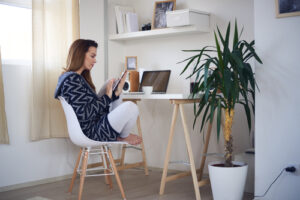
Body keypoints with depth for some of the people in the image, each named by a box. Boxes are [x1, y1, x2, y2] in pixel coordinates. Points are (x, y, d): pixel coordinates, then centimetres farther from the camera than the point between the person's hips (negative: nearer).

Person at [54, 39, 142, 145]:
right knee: (130, 107, -22)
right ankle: (123, 137, 10)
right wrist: (107, 96, -17)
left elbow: (94, 102, 9)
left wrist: (116, 92, -1)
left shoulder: (79, 77, 12)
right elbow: (83, 114, -25)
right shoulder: (71, 79, -20)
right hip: (92, 132, -11)